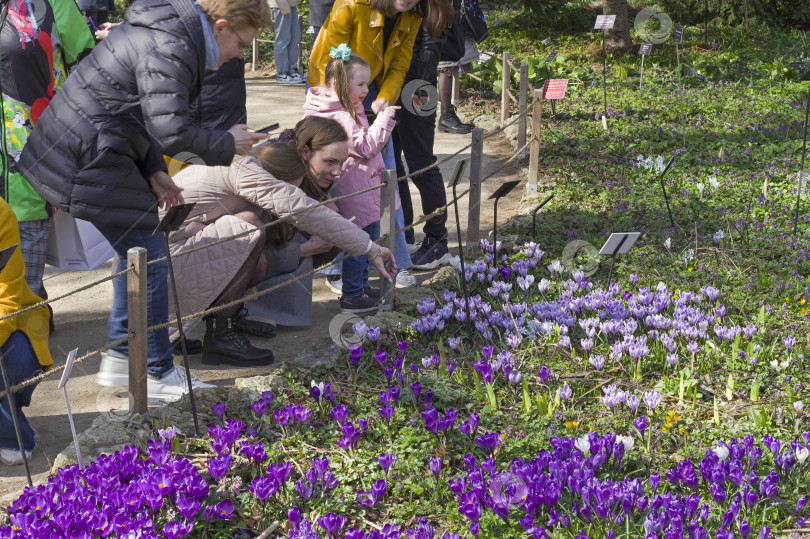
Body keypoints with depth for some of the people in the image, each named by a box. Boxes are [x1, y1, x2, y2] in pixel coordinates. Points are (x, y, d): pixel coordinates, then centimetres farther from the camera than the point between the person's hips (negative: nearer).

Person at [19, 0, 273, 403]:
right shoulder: (170, 51, -21)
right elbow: (171, 132, -29)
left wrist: (153, 172, 14)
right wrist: (226, 144, -12)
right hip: (87, 162, -11)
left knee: (135, 252, 20)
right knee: (148, 260, -4)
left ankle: (119, 359, 29)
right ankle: (157, 376, 7)